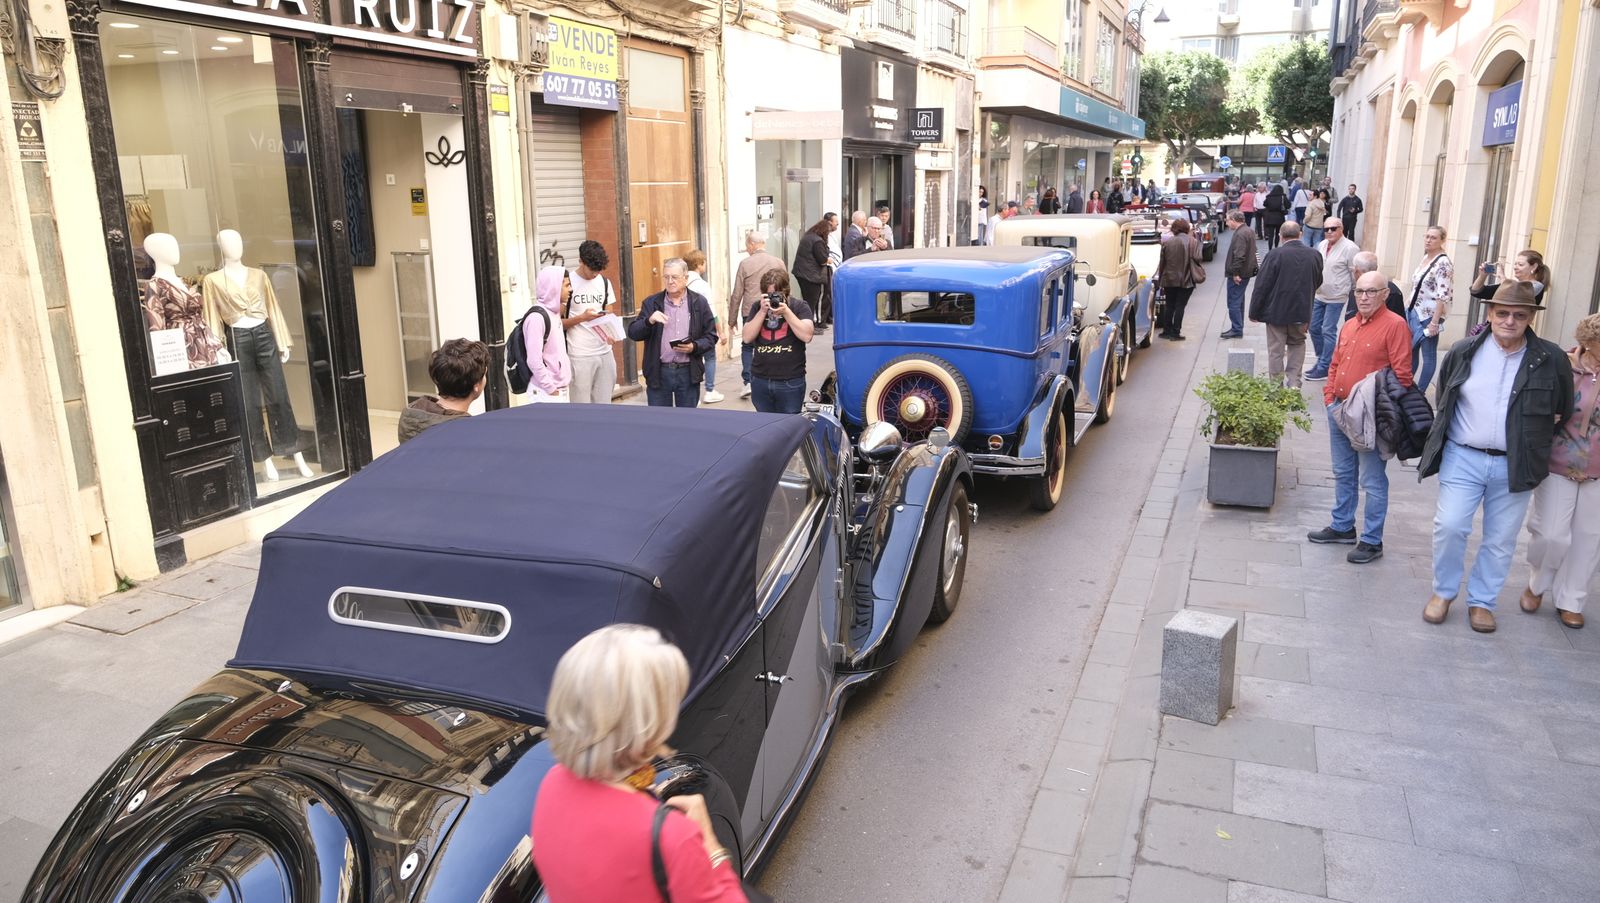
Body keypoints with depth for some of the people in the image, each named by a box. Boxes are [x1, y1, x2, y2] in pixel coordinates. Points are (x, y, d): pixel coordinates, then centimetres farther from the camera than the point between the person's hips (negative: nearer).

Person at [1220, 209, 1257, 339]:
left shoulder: (1240, 234, -20)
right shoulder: (1248, 231, 14)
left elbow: (1239, 256, -27)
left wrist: (1235, 273, -23)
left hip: (1238, 275, -11)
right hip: (1246, 272, 11)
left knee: (1234, 303, -5)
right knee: (1239, 301, 18)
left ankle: (1237, 330, -3)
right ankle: (1238, 328, 26)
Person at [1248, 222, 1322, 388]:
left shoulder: (1275, 255, -16)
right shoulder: (1314, 255, -2)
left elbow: (1261, 285, -13)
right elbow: (1317, 283, 11)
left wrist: (1254, 312, -5)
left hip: (1276, 312, -4)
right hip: (1302, 312, 4)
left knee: (1276, 351, 5)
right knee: (1297, 345, 20)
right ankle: (1294, 383, 11)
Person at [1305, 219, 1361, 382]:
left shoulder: (1349, 248, -14)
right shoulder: (1323, 244, 6)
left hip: (1336, 298, -7)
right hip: (1319, 295, 7)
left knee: (1328, 331, -4)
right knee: (1314, 328, 12)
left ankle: (1324, 368, 2)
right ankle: (1321, 359, 29)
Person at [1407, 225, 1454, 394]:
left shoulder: (1443, 263, -15)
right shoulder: (1425, 258, 10)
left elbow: (1443, 296, -19)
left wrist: (1434, 322, -22)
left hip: (1428, 316, -8)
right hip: (1414, 313, 8)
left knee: (1428, 356, 2)